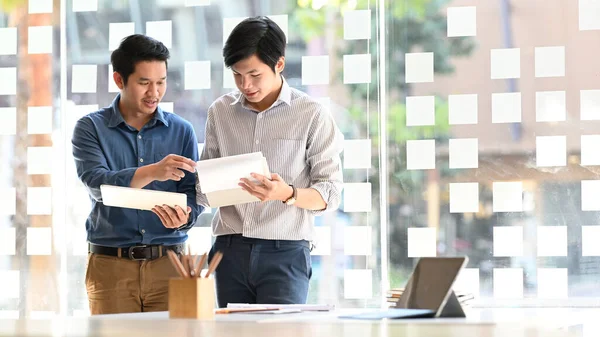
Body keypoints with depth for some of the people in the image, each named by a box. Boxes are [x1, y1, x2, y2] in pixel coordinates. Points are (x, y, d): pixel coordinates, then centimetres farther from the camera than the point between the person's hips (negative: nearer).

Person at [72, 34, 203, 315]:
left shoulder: (181, 131, 8)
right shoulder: (91, 128, 2)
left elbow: (193, 195, 4)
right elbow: (97, 184, -14)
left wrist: (184, 216, -21)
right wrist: (152, 172, -30)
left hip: (169, 261, 1)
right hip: (111, 264, -1)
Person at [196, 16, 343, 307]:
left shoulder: (312, 115, -2)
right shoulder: (220, 111, 10)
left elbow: (330, 194, -2)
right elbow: (204, 190, 16)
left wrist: (288, 194, -21)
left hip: (285, 252, -3)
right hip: (230, 250, 3)